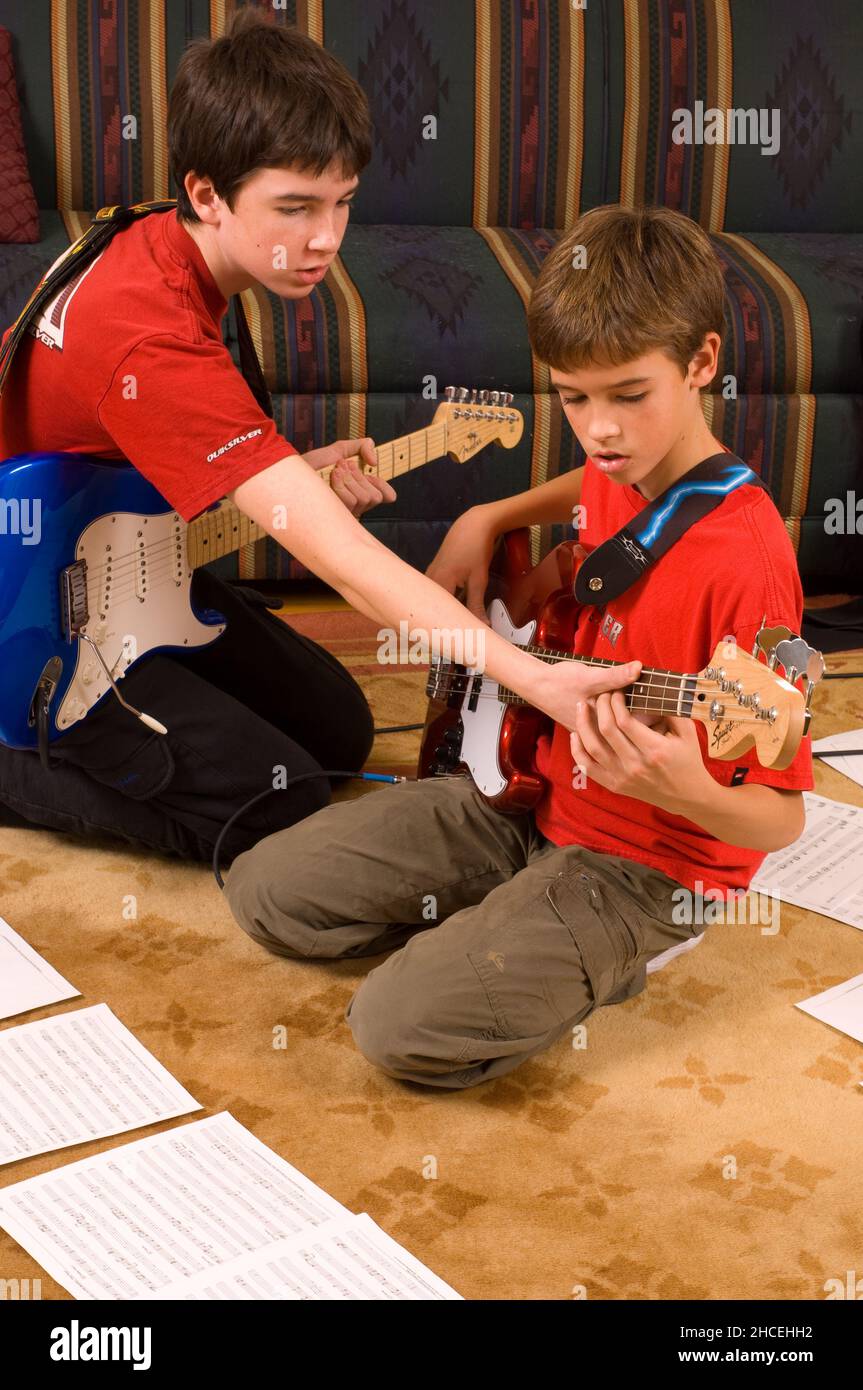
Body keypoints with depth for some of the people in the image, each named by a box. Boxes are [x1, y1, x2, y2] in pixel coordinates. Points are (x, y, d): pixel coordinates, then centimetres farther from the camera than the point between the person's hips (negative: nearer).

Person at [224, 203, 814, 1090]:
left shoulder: (744, 560, -27)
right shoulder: (617, 471, -2)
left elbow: (781, 821, -22)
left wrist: (685, 792, -44)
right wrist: (485, 521, 11)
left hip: (641, 859, -7)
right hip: (534, 793, 8)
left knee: (404, 1026, -23)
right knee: (267, 890, 2)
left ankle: (604, 956, 2)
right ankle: (498, 933, 14)